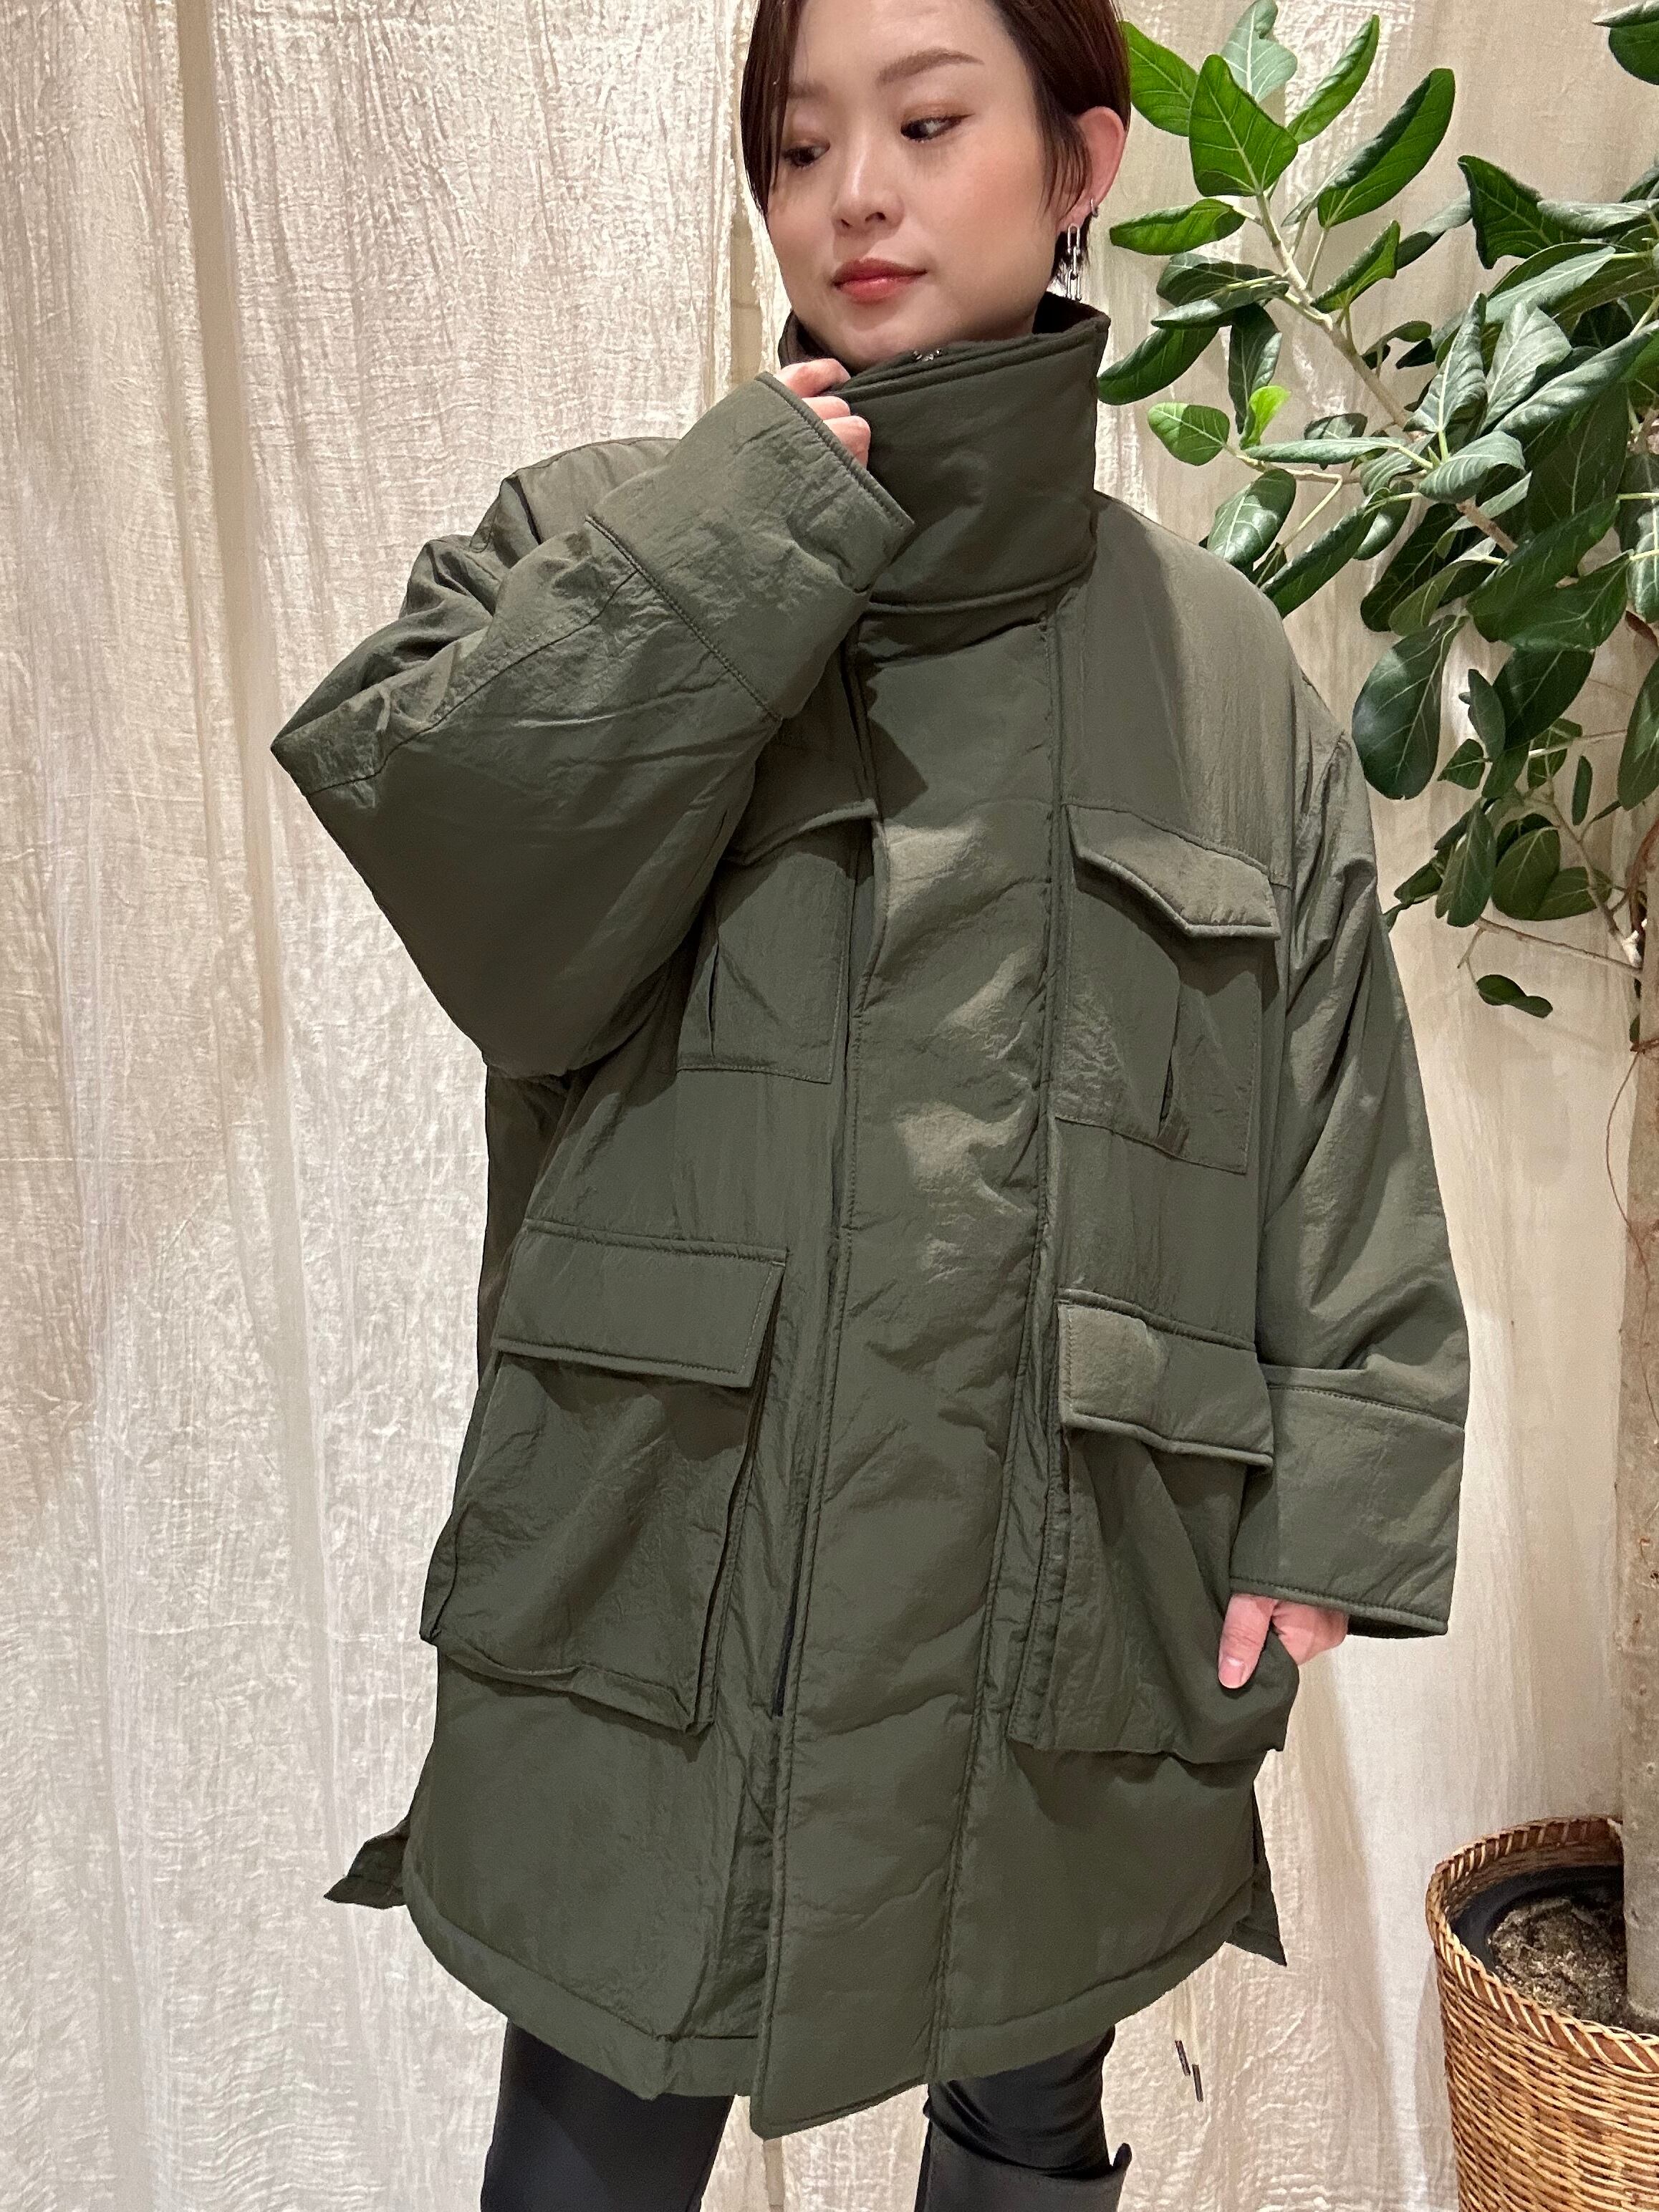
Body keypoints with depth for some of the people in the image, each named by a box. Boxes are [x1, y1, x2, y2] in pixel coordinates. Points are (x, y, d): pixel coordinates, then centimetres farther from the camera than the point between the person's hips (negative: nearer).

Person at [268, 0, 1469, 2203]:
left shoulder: (1221, 659, 5)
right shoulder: (605, 542, 2)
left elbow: (1350, 1134, 4)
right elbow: (478, 879, -16)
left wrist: (1335, 1501, -3)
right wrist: (750, 535, -15)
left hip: (1068, 1603, 2)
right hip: (666, 1587, -1)